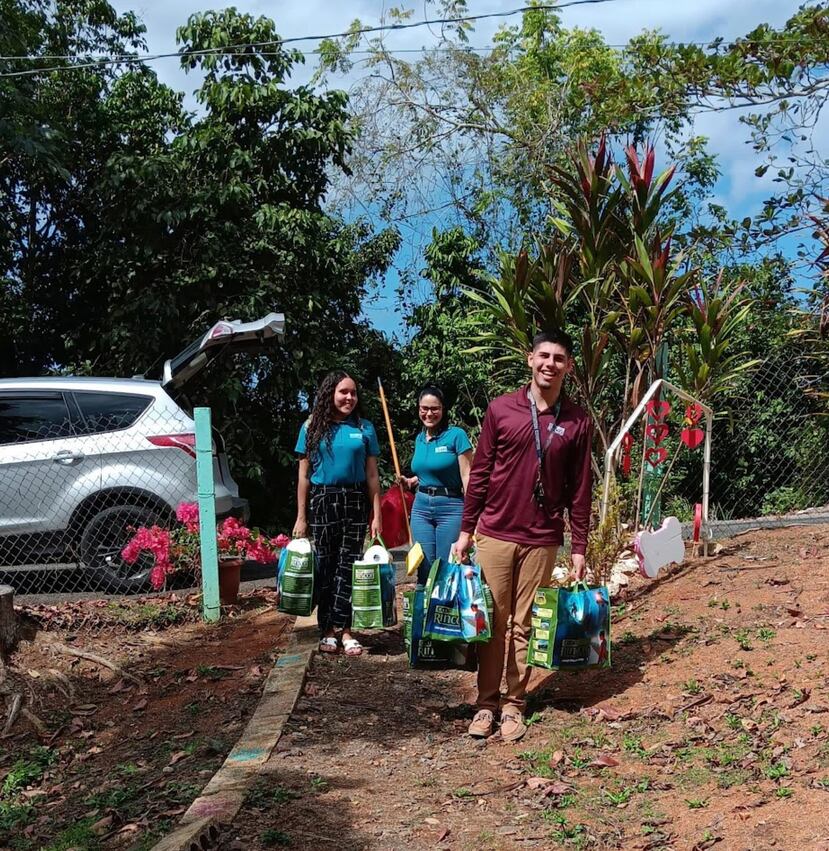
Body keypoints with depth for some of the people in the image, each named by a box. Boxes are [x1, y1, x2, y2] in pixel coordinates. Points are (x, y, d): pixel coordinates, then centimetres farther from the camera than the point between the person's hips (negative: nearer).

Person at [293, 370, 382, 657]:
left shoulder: (364, 428, 5)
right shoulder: (312, 427, 4)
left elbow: (372, 475, 6)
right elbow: (304, 475, 4)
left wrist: (377, 515, 1)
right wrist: (301, 517, 0)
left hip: (355, 501, 0)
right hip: (322, 501, 0)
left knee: (348, 565, 0)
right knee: (325, 564, 4)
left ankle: (344, 628, 7)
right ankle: (327, 629, 12)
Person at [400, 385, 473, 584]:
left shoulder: (456, 435, -8)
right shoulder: (419, 438, 10)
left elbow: (467, 476, -11)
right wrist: (410, 482, 8)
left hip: (451, 507, -6)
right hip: (421, 507, 6)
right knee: (424, 569, 7)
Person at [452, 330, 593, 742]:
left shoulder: (577, 422, 2)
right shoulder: (501, 409, 0)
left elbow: (579, 489, 5)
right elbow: (479, 474, 4)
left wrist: (579, 547, 3)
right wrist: (465, 530, 2)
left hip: (542, 541, 0)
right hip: (494, 534, 0)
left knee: (525, 625, 7)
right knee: (492, 622, 5)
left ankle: (514, 703, 20)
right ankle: (486, 702, 18)